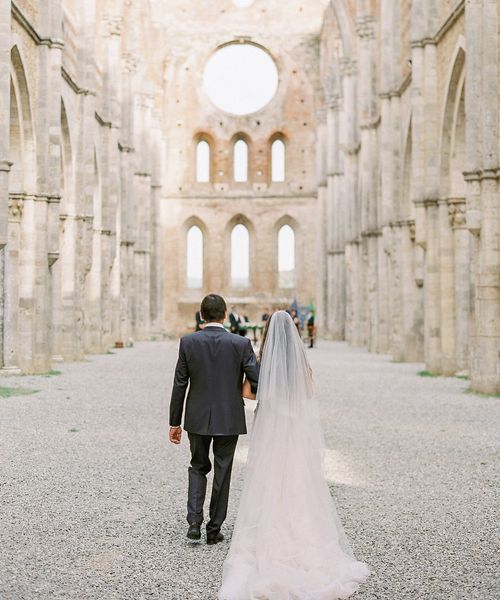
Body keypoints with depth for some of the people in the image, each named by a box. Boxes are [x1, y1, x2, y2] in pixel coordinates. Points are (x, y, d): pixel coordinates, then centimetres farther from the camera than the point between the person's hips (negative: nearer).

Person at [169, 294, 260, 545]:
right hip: (229, 420, -1)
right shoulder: (241, 344, -10)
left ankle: (194, 522, 5)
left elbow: (179, 385, -4)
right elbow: (257, 383, -11)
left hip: (198, 419, 1)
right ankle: (214, 529, 19)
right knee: (222, 472, 12)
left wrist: (175, 422, 4)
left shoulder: (188, 342, -7)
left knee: (198, 468, 19)